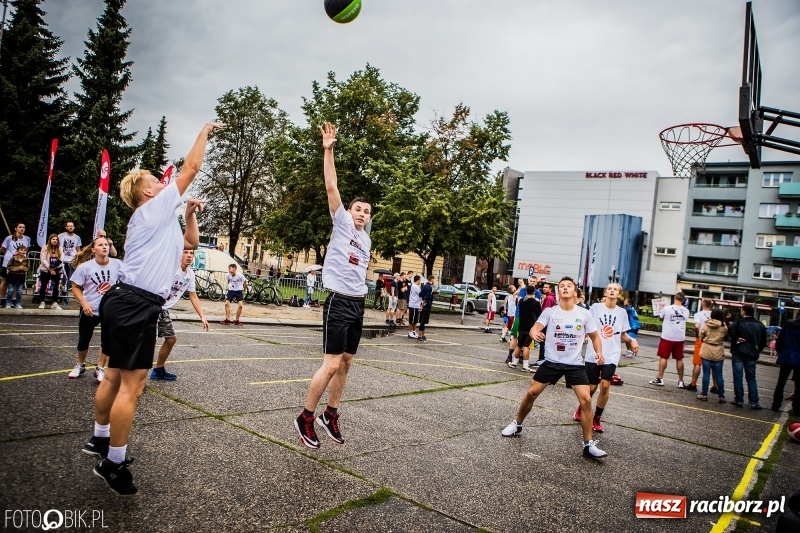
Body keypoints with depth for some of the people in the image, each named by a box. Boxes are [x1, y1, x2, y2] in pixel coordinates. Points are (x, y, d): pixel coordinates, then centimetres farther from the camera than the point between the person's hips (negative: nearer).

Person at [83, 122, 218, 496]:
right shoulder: (154, 208, -3)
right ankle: (114, 463, 0)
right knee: (132, 384, -7)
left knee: (116, 376, 18)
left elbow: (190, 243, 35)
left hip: (126, 302, 10)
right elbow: (191, 167, -1)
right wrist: (206, 131, 11)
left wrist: (189, 214, 23)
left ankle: (100, 440, 31)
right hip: (136, 304, -10)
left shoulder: (161, 221, 22)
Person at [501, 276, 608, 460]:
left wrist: (599, 352, -10)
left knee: (586, 399, -12)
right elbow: (535, 328, -15)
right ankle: (517, 424, 27)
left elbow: (594, 336, 9)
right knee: (531, 393, 2)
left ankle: (589, 445, 0)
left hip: (575, 364, 0)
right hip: (551, 361, 0)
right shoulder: (549, 312, -5)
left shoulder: (584, 314, -2)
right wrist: (535, 334, -39)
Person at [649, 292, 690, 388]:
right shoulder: (686, 311, 0)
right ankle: (681, 381, 14)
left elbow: (660, 316, 7)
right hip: (680, 338, 3)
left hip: (667, 337, -3)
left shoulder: (667, 308, -10)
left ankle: (660, 379, 4)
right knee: (679, 359, 10)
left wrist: (662, 308, 25)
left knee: (663, 357, 4)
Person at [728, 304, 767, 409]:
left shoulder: (738, 323, -10)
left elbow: (731, 331, -30)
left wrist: (736, 339, -13)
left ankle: (739, 400, 6)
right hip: (752, 355, 4)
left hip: (738, 354, -4)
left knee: (738, 377, 3)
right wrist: (757, 351, 18)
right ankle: (754, 402, 8)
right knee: (751, 378, 11)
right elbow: (764, 341, 12)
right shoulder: (760, 325, 7)